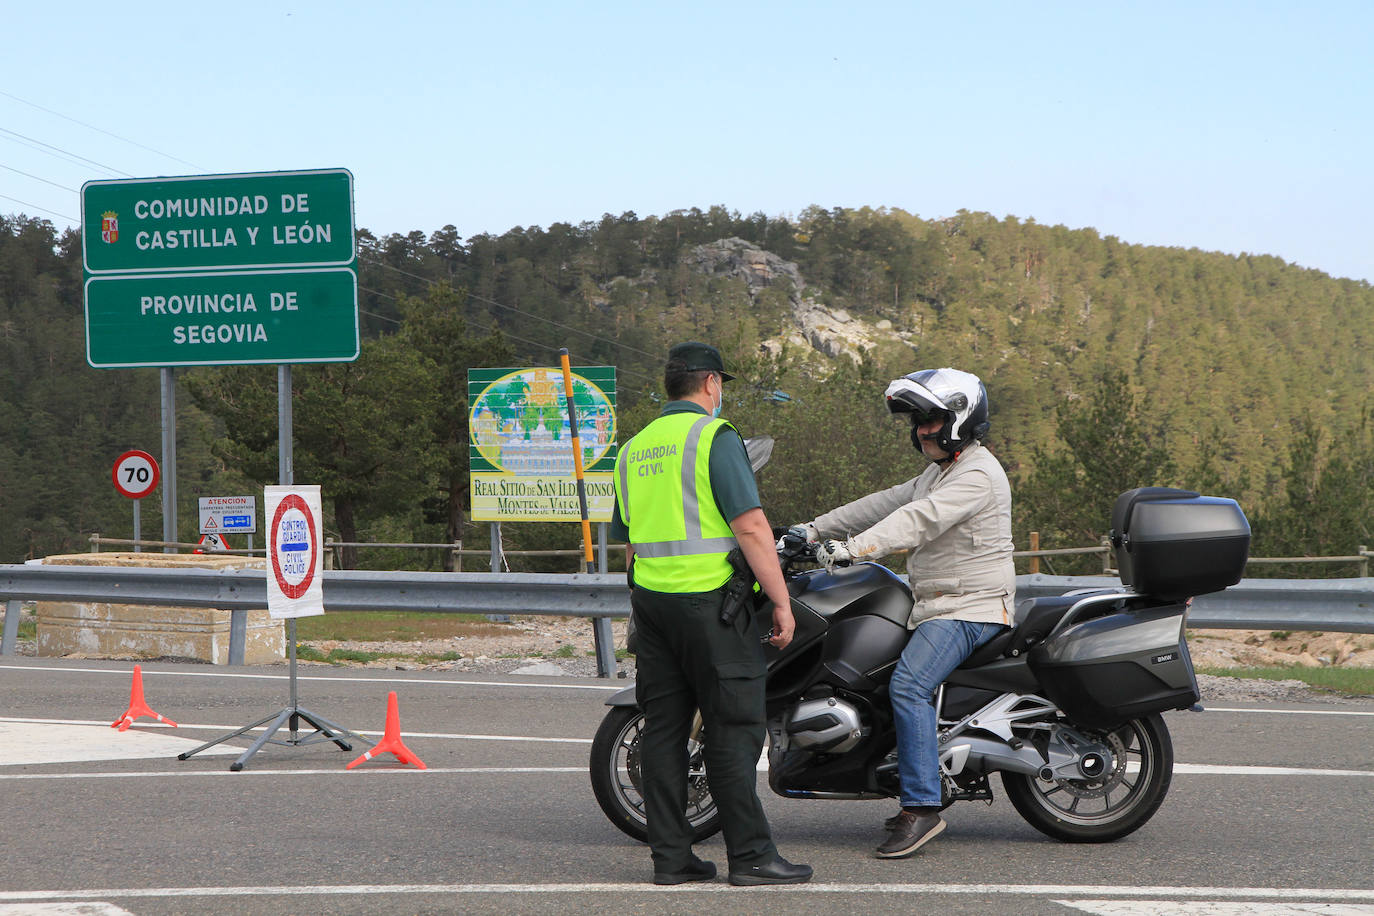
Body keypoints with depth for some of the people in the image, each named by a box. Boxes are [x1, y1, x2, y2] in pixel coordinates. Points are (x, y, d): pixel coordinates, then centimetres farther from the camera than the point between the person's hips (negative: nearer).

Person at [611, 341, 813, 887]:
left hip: (652, 597, 7)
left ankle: (670, 856, 8)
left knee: (663, 729, 7)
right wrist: (781, 602, -12)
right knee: (733, 729, -4)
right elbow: (750, 525, -16)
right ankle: (750, 856, -2)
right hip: (710, 599, -7)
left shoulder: (634, 448, 15)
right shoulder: (714, 436, -9)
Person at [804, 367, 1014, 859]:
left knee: (908, 685, -28)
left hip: (971, 606, -11)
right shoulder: (939, 473, 20)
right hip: (936, 604, 11)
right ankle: (916, 795, 18)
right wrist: (814, 529, 10)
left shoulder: (978, 475, -14)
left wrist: (854, 547, -37)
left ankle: (922, 807, -29)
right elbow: (885, 504, 18)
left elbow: (919, 520, -27)